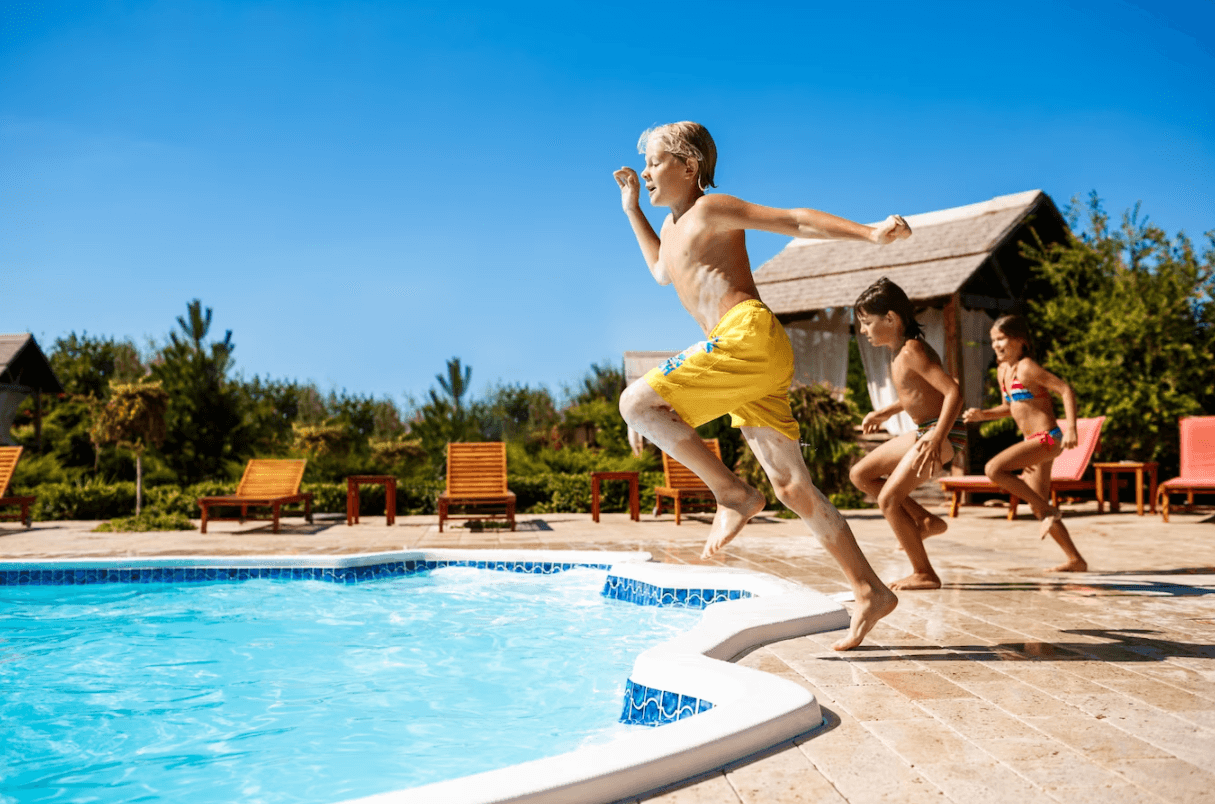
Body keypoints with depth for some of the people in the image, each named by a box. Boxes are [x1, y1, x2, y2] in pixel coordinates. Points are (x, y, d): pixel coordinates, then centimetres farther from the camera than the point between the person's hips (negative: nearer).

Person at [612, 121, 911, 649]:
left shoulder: (713, 209, 3)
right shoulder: (673, 225, 28)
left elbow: (797, 220, -3)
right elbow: (663, 272, 48)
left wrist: (870, 234, -14)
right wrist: (632, 210, 44)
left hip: (750, 335, -9)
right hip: (745, 355, 9)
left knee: (638, 402, -14)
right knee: (792, 488, 5)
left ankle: (734, 494, -9)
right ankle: (870, 592, 8)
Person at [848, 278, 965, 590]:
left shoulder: (912, 350, -19)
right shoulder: (902, 351, 10)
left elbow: (953, 391, -27)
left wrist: (937, 438, -36)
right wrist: (886, 412, 29)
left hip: (944, 433, -10)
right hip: (923, 431, 10)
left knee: (888, 499, -12)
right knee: (860, 474, 12)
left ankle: (925, 574, 0)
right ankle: (926, 521, 15)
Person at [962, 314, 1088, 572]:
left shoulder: (1026, 367, -14)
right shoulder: (1002, 371, 11)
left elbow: (1066, 390, -17)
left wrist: (1071, 429, -25)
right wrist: (982, 415, 8)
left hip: (1047, 439, -10)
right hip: (1034, 442, 10)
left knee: (994, 469, -23)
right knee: (1038, 507, 12)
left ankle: (1048, 511, -10)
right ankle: (1075, 560, 22)